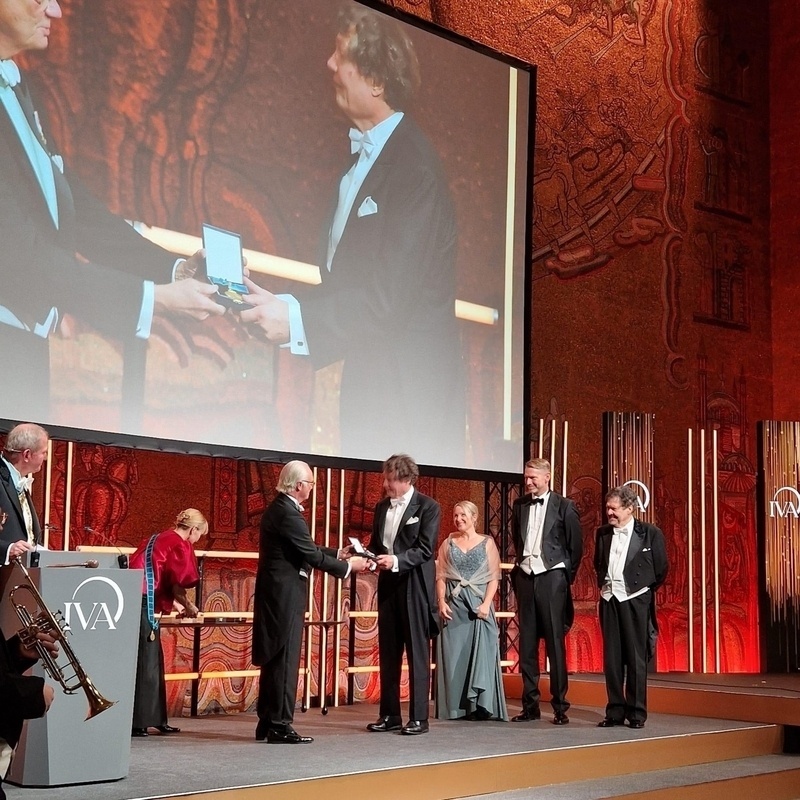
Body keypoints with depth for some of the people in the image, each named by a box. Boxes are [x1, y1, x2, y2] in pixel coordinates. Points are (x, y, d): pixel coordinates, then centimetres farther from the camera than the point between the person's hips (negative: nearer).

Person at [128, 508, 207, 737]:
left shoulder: (159, 538, 23)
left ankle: (156, 720, 18)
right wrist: (188, 606, 9)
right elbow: (178, 585, -8)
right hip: (143, 605, -9)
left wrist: (175, 605, 35)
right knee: (145, 663, -5)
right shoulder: (181, 545, -4)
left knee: (151, 662, 13)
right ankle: (138, 721, -3)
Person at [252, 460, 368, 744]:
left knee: (274, 659, 14)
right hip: (285, 595, -10)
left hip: (275, 593, 10)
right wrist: (348, 567, -7)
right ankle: (280, 726, 1)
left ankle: (267, 722, 20)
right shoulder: (288, 514, -19)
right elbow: (311, 555, -18)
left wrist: (338, 553, 13)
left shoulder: (279, 508, 13)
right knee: (285, 659, -4)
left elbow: (306, 548, 18)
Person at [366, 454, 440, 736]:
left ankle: (418, 717, 5)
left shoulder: (428, 507, -6)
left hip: (414, 586, -6)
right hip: (388, 585, 6)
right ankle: (389, 715, 16)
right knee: (388, 653, 9)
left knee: (417, 653, 0)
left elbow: (425, 549, -13)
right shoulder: (382, 507, 12)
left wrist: (396, 560, -25)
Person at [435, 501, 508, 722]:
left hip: (478, 603, -2)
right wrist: (441, 602, -6)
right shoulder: (448, 543, 10)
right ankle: (455, 707, 4)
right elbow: (441, 576, 8)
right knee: (453, 654, 0)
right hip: (453, 604, 2)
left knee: (480, 652, -8)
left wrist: (486, 604, -12)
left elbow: (494, 578, 0)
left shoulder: (487, 543, 4)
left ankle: (480, 705, -7)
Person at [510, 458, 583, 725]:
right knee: (527, 643, 6)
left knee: (555, 643, -3)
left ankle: (560, 706, 2)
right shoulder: (520, 505, 10)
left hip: (551, 577, -4)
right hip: (525, 576, 5)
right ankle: (530, 705, 11)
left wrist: (567, 577, 3)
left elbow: (576, 545, 2)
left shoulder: (564, 506, -2)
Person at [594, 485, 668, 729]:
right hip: (609, 599, 4)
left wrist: (645, 591, 7)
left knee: (636, 658, 0)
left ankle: (637, 713, 7)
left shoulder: (650, 533, -4)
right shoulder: (602, 533, 9)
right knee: (612, 658, 5)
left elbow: (661, 569, 3)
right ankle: (615, 711, 12)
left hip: (635, 600, -4)